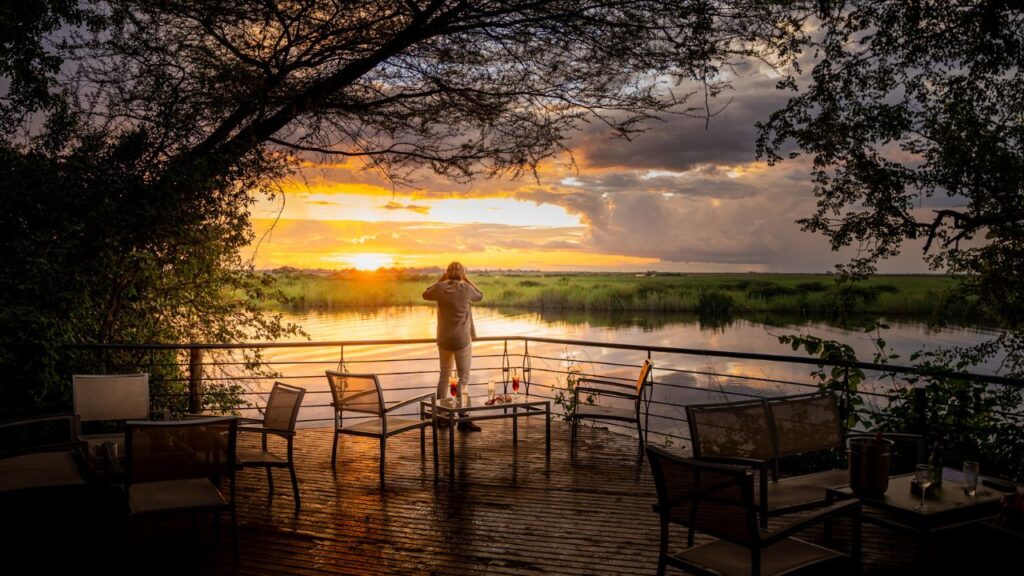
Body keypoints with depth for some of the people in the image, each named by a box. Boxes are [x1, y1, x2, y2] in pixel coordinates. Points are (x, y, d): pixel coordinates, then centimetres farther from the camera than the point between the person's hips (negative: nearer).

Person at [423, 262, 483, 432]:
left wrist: (439, 280, 17)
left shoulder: (440, 288, -5)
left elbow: (425, 295, 15)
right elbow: (480, 296, 8)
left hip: (444, 340, 4)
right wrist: (467, 279, 11)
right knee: (464, 378, 0)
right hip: (462, 340, -4)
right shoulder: (465, 288, -12)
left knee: (444, 375, 18)